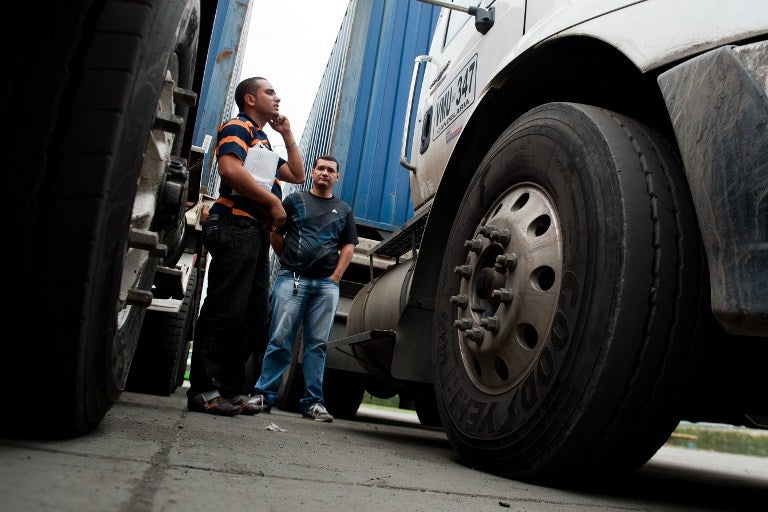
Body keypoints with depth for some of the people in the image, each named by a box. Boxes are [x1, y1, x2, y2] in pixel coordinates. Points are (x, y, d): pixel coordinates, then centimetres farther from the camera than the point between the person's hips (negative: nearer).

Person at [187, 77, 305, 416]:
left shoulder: (263, 142, 30)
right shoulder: (238, 128, 2)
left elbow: (297, 175, 28)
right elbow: (230, 170, -17)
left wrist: (287, 135, 25)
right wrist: (272, 200, -13)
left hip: (257, 233, 10)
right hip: (235, 225, -10)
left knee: (254, 315, 6)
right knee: (226, 309, -13)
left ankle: (231, 389, 11)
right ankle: (203, 391, -9)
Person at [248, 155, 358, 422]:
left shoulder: (344, 210, 18)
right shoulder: (295, 200, 13)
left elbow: (348, 247, 11)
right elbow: (275, 235, 12)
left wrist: (335, 276, 0)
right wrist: (290, 262, 8)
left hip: (327, 284, 2)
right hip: (291, 279, -1)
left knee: (317, 343, 1)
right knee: (280, 338, -5)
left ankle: (313, 401, 4)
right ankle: (264, 394, 2)